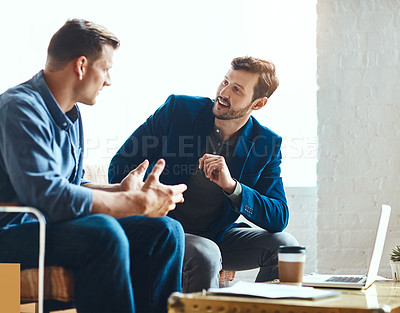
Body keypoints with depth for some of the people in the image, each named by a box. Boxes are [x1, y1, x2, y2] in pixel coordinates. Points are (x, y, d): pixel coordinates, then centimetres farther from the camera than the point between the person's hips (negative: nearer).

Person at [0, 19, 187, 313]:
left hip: (53, 225, 9)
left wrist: (122, 191, 2)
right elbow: (48, 195, -26)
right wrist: (138, 203, -20)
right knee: (105, 233, -35)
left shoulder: (72, 114, 16)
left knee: (166, 231, -4)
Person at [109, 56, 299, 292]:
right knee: (205, 255, -34)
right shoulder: (179, 109, -7)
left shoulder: (267, 144, -3)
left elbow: (279, 218, -9)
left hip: (217, 237, 3)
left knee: (284, 244, -19)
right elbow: (123, 162, -2)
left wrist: (232, 186, -25)